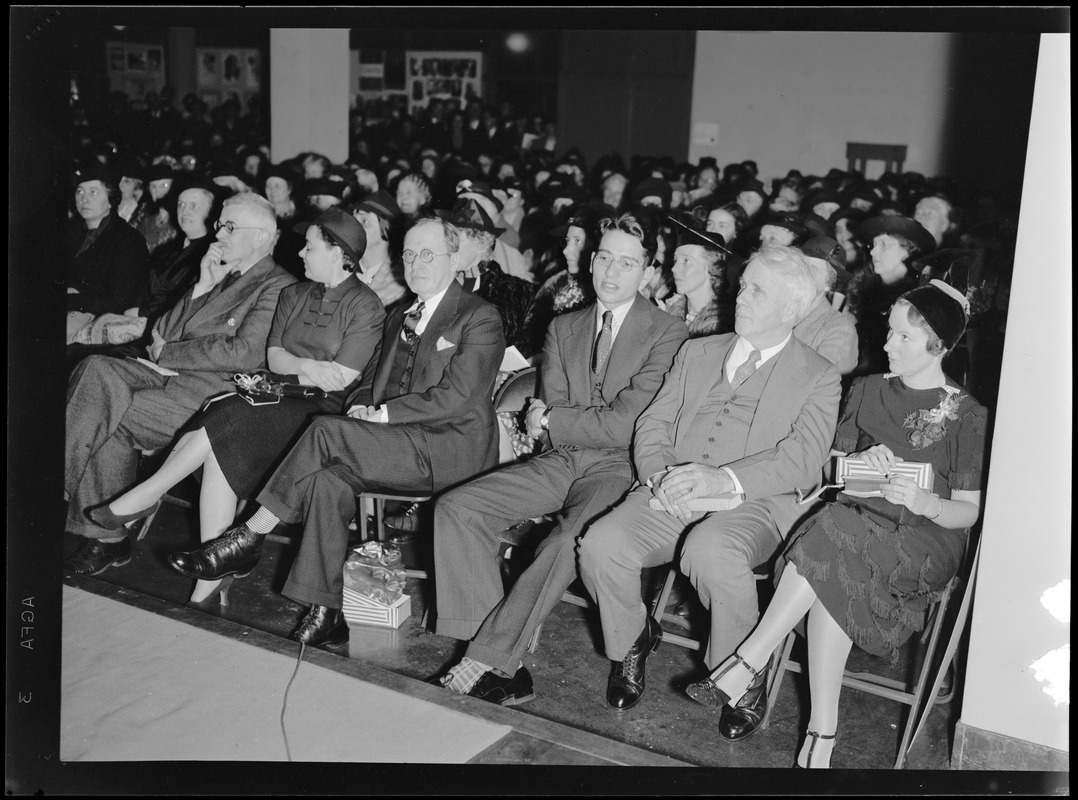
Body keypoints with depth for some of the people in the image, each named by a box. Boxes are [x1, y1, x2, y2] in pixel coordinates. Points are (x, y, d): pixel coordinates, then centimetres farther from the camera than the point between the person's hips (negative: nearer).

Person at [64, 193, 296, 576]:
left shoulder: (279, 287, -2)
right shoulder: (218, 275, 25)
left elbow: (244, 354, -15)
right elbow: (161, 332, 18)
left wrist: (167, 353, -7)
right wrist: (203, 286, 4)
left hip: (209, 391, -7)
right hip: (169, 373, 7)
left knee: (115, 419, -22)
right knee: (97, 370, -20)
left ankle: (106, 537, -9)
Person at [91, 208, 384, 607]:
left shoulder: (366, 307, -2)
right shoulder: (295, 295, 20)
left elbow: (341, 379, -10)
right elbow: (274, 358, 12)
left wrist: (291, 366, -3)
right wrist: (307, 367, -7)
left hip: (321, 409, -6)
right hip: (277, 396, 6)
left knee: (221, 428, -27)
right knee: (218, 453, -24)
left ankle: (140, 498, -10)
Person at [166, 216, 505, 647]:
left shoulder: (480, 318, -3)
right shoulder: (399, 317, 23)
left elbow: (455, 397, -14)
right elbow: (373, 380, 23)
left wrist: (382, 413, -15)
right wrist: (361, 407, -1)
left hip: (452, 449, -7)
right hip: (404, 445, 7)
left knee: (326, 431, -25)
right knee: (327, 480, -25)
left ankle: (247, 539, -15)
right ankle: (326, 613, -22)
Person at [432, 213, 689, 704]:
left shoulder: (667, 335, -3)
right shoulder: (564, 328, 16)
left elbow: (626, 425, -11)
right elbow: (550, 410, 7)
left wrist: (552, 422, -4)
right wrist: (593, 421, -12)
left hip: (618, 467, -5)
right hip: (559, 462, 6)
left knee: (568, 542, -36)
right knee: (455, 508, -15)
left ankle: (489, 659, -22)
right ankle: (499, 659, -20)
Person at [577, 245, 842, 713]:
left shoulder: (818, 378, 10)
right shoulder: (697, 352, 23)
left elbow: (802, 459, -6)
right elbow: (653, 426, 15)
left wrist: (724, 479, -21)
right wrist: (661, 475, -8)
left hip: (755, 505, -3)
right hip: (671, 497, 4)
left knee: (710, 550, -37)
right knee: (601, 544, -25)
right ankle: (631, 642, 6)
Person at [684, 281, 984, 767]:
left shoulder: (967, 417, 3)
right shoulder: (868, 391, 17)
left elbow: (968, 511, 1)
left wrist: (926, 502, -20)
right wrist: (859, 461, -5)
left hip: (926, 541, -3)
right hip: (854, 527, 4)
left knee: (829, 542, -35)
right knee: (833, 580, -34)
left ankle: (746, 667, -30)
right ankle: (821, 735, -32)